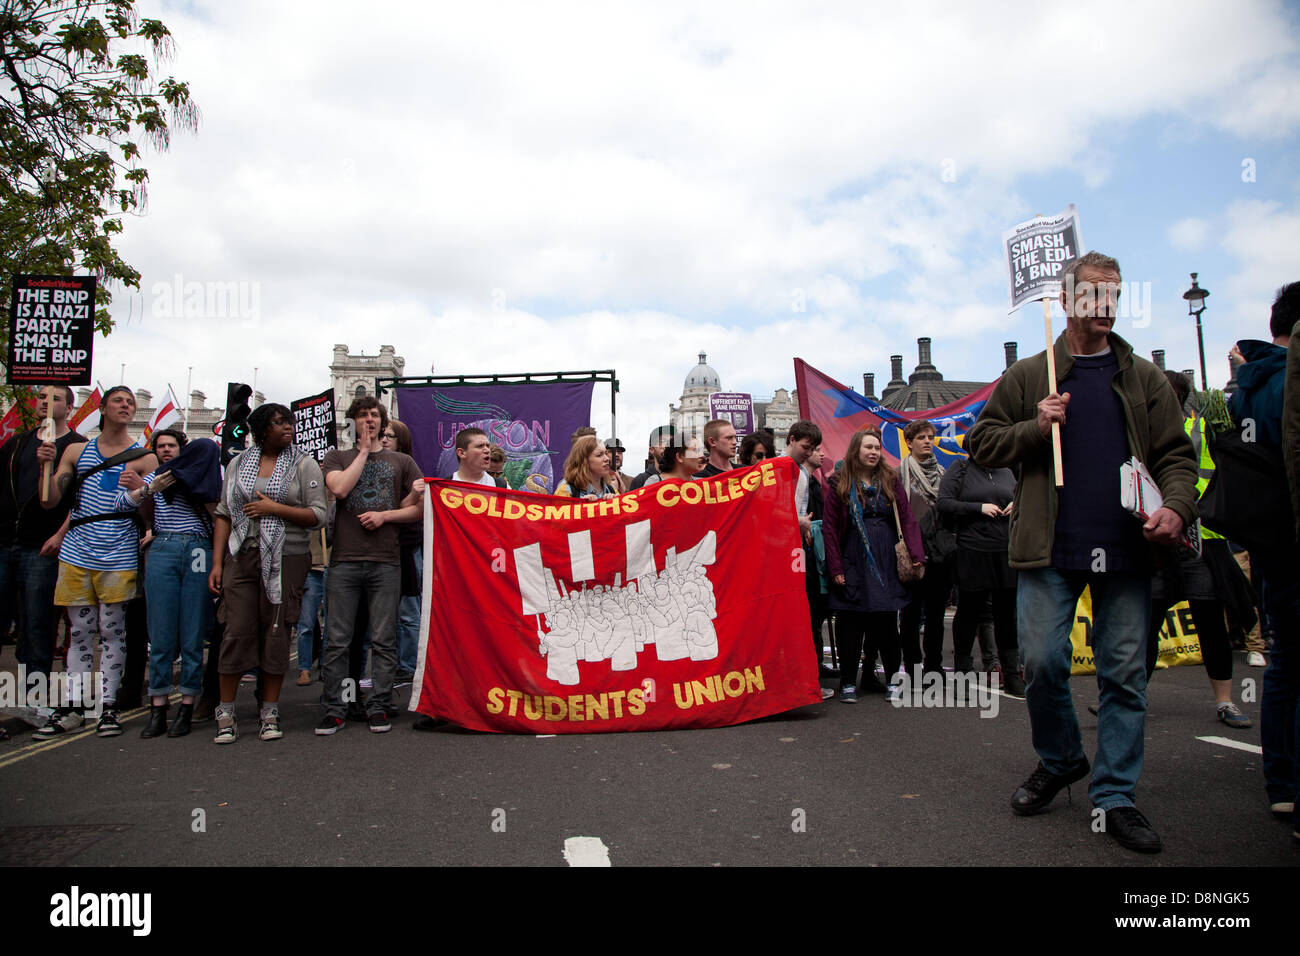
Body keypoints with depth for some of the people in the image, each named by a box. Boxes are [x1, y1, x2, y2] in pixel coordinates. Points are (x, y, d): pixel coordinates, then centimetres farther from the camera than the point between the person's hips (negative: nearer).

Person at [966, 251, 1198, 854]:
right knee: (1041, 663, -2)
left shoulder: (1144, 380, 12)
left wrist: (1176, 507, -10)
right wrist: (1035, 428, -9)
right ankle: (1059, 760, 26)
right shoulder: (1027, 378, 8)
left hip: (1126, 553, 2)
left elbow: (1176, 455, 9)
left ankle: (1115, 797, 16)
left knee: (1125, 674, 4)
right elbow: (981, 444, 8)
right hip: (1050, 550, -1)